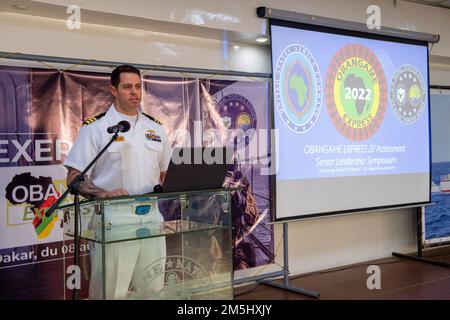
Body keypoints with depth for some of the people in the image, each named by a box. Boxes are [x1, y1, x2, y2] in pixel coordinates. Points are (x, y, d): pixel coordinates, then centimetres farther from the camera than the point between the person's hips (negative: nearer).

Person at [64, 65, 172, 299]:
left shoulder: (156, 129, 13)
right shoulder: (95, 128, -1)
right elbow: (74, 177, -4)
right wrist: (104, 194, -21)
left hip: (152, 219, 5)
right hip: (112, 222, -4)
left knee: (153, 290, 10)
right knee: (111, 292, -2)